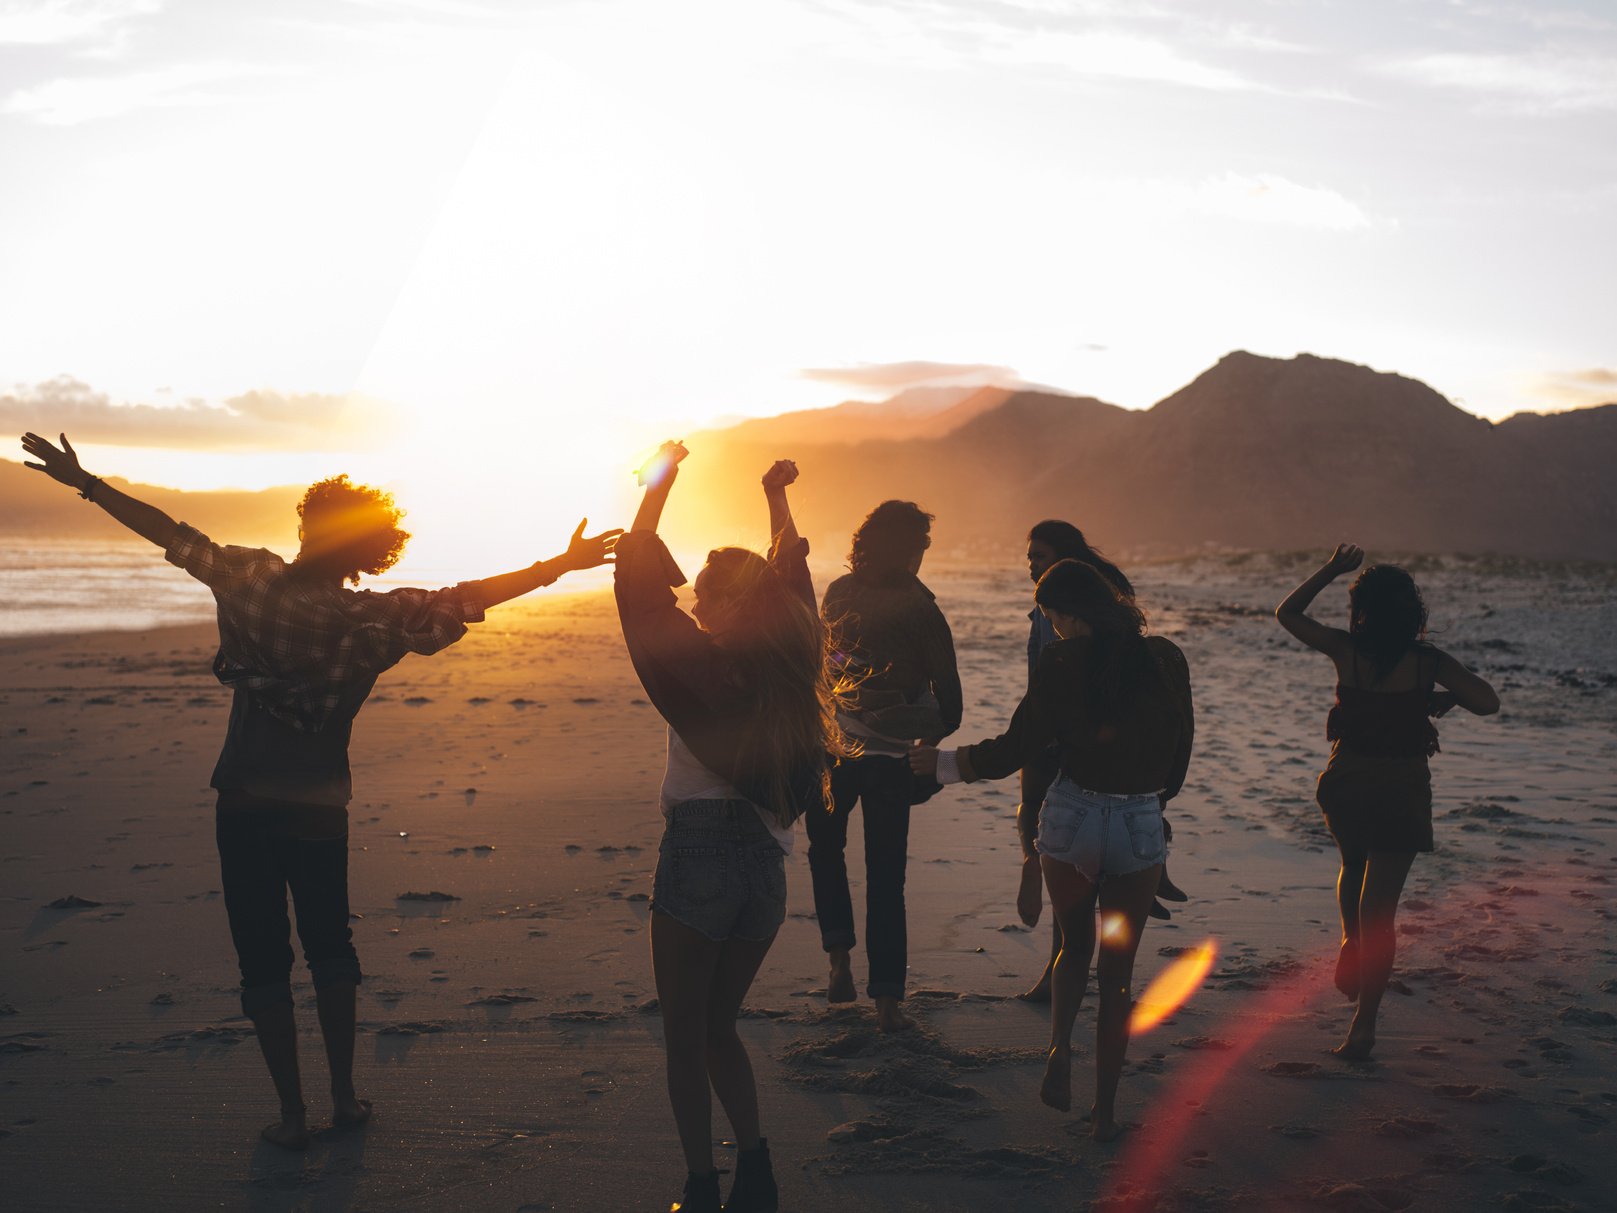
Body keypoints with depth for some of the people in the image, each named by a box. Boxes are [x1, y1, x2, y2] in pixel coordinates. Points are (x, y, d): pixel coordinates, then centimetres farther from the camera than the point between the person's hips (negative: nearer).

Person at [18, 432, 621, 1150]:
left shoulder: (250, 582, -7)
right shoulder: (373, 620, -12)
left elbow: (169, 534, 3)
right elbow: (468, 599, -15)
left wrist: (84, 482, 15)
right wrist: (561, 564, -8)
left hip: (242, 806, 0)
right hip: (319, 811, 0)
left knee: (263, 960, 9)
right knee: (329, 949, 20)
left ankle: (292, 1115, 12)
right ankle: (344, 1098, 23)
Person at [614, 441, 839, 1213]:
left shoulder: (701, 665, -13)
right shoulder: (790, 672, 1)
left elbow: (639, 579, -7)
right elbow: (792, 574, 18)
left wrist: (659, 482, 2)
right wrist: (777, 497, 29)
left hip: (698, 859, -6)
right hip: (766, 867, 6)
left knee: (685, 1038, 9)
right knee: (718, 1027, 21)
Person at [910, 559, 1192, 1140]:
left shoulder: (1062, 661, -9)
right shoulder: (1167, 660, 0)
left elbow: (1018, 747, -7)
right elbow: (1180, 752, 9)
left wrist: (946, 763, 7)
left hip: (1071, 815, -1)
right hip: (1140, 825, 1)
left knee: (1075, 945, 23)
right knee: (1117, 971, 12)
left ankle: (1059, 1049, 0)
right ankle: (1104, 1110, 15)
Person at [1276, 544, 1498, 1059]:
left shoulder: (1345, 649, -7)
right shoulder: (1428, 661, -9)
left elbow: (1287, 612, 7)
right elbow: (1487, 703, -11)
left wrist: (1331, 569, 9)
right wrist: (1443, 697, 6)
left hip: (1346, 786, 1)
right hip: (1403, 793, -1)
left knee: (1354, 869, 34)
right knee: (1379, 907, 3)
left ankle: (1351, 946, 19)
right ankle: (1363, 1025, 4)